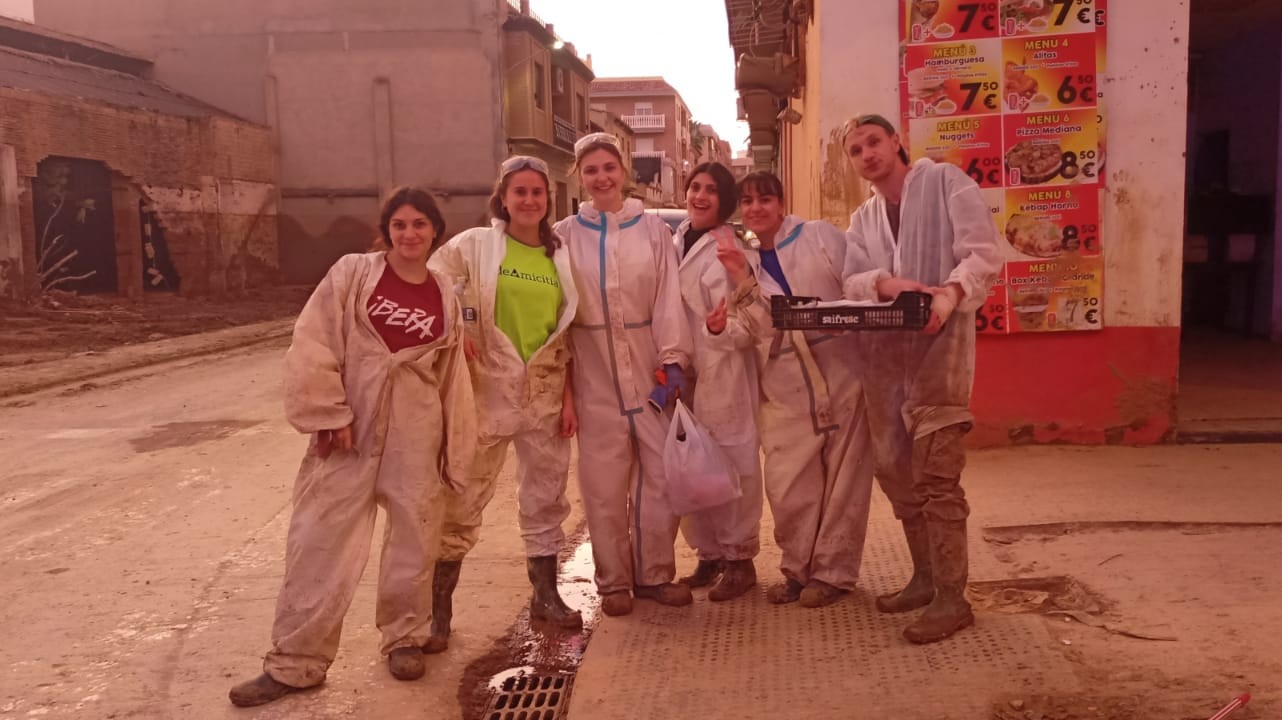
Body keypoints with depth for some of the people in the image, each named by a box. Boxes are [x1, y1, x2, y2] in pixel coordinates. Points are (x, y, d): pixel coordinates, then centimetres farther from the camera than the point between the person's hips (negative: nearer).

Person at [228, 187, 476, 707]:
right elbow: (312, 347, -5)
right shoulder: (352, 273, -1)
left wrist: (454, 450, 8)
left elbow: (452, 379, 10)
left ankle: (405, 638, 32)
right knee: (320, 542, 0)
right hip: (349, 428, -2)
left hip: (416, 435, 2)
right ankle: (295, 661, 13)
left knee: (414, 539, 10)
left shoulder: (444, 297, 8)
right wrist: (329, 414, -12)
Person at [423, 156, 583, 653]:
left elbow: (566, 334, 10)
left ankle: (546, 593, 28)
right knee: (463, 500, -2)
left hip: (545, 392, 4)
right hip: (487, 388, -4)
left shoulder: (561, 257, 8)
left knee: (546, 496, 13)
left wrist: (568, 396, 5)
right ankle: (439, 607, 9)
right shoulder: (474, 245, -2)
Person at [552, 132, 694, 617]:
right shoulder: (566, 235, 6)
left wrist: (673, 359, -9)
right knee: (605, 481, 3)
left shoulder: (652, 229, 7)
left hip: (648, 365, 1)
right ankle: (613, 581, 15)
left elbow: (669, 298, 1)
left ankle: (654, 572, 17)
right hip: (594, 372, -1)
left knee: (663, 471, 2)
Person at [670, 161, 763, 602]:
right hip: (682, 372, 6)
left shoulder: (731, 250, -11)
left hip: (724, 375, -6)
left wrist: (722, 328, -35)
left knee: (732, 466, 2)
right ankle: (708, 553, 27)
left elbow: (747, 325, -15)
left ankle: (739, 558, 15)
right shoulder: (673, 243, 8)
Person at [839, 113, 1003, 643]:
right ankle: (924, 578, 27)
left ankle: (952, 598, -2)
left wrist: (953, 291, -28)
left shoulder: (945, 182, 0)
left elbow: (983, 253, -10)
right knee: (896, 471, 12)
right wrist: (885, 283, -17)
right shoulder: (862, 220, 18)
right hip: (883, 353, 7)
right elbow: (850, 282, 5)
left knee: (936, 476, -10)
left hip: (938, 346, -7)